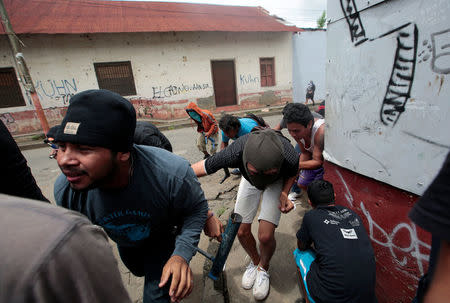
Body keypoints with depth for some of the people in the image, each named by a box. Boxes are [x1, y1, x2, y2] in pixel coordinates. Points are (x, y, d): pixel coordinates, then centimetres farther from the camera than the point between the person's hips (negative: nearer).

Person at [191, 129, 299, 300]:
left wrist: (284, 194, -27)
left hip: (277, 182, -1)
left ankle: (263, 268, 23)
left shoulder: (290, 158, -40)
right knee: (242, 232, 1)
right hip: (248, 181, 2)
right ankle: (255, 261, 36)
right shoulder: (234, 152, -43)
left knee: (265, 235, -13)